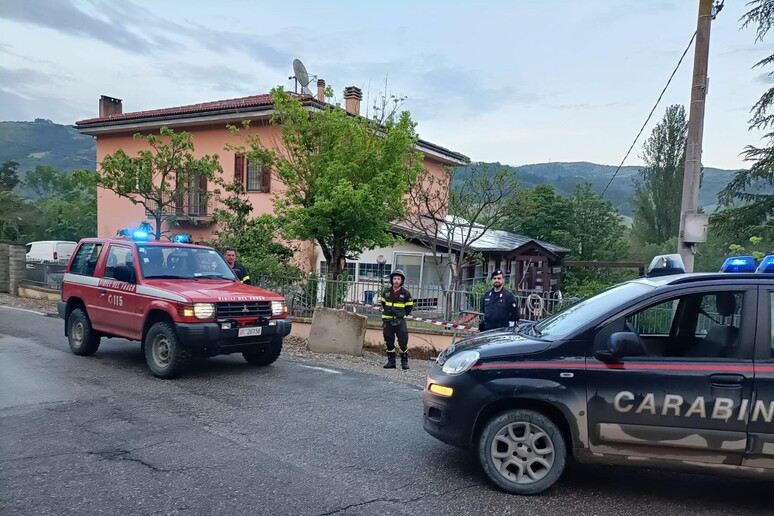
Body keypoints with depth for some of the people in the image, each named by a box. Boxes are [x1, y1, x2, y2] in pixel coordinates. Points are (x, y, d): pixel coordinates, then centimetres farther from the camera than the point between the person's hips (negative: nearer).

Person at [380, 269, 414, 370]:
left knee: (403, 342, -7)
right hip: (388, 321, 3)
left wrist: (402, 314, 7)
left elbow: (409, 306, 10)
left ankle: (404, 361, 4)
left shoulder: (405, 294, -1)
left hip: (400, 321, -3)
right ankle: (391, 361, 17)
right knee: (389, 342, 7)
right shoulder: (386, 292, 5)